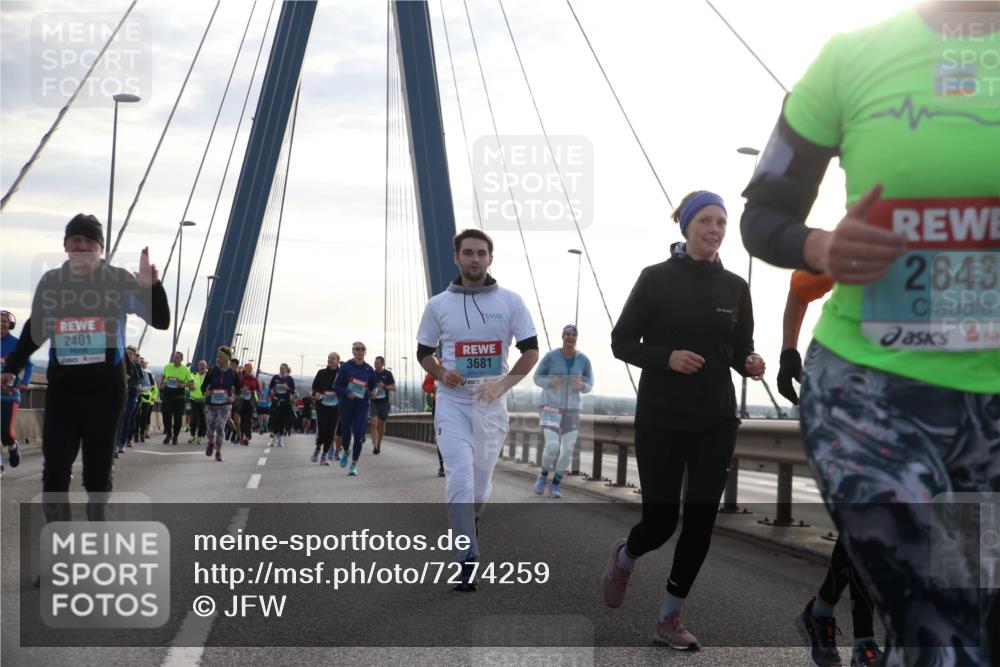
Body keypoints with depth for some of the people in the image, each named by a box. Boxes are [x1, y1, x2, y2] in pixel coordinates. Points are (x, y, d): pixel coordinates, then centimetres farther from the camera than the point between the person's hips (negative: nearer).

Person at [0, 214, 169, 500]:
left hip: (105, 389, -2)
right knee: (55, 468, -4)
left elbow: (161, 321, -10)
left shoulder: (120, 280, -5)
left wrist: (152, 288, -27)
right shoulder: (50, 282, 4)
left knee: (98, 471, 5)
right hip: (61, 388, 2)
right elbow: (35, 330, 19)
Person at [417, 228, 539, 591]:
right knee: (460, 475, -16)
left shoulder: (510, 301, 1)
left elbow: (531, 350, 2)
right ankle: (467, 559, -14)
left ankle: (466, 523, 39)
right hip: (452, 401, -1)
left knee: (480, 483, 8)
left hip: (491, 402, 1)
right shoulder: (438, 304, 3)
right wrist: (441, 374, -9)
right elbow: (423, 352, 12)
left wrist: (504, 383, -13)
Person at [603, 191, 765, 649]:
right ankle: (624, 557, 35)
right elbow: (622, 342, -4)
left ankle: (669, 620, 16)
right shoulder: (657, 278, -6)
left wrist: (751, 365, -10)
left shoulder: (736, 287, 5)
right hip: (660, 421, -3)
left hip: (716, 423, 3)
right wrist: (667, 358, -21)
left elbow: (741, 349, 13)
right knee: (660, 521, -2)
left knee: (700, 522, 0)